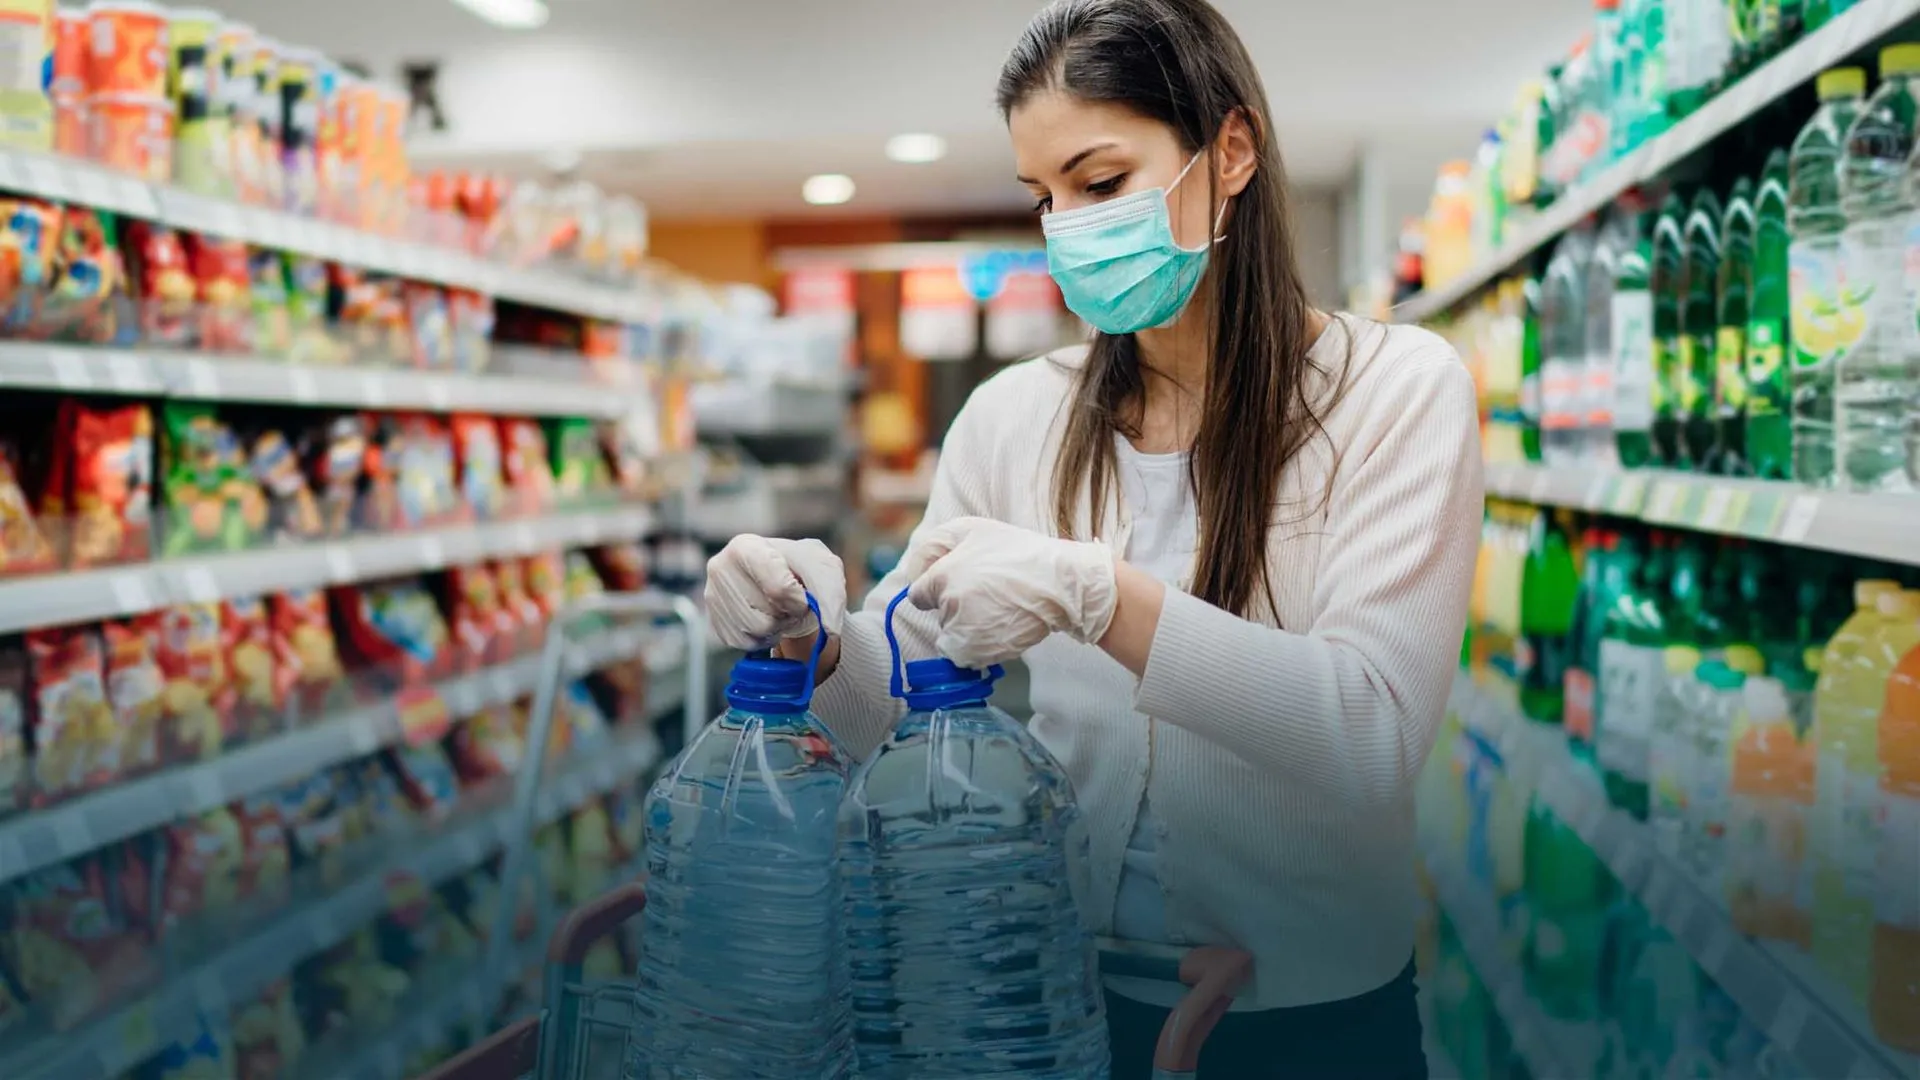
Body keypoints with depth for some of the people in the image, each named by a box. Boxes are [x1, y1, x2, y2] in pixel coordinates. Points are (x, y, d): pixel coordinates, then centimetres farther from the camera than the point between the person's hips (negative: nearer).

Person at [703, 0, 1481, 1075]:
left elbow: (1377, 739, -22)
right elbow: (896, 702, 0)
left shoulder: (1398, 385, -12)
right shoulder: (1015, 415, -3)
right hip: (1065, 984, 3)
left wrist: (1096, 592, -33)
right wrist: (816, 636, -21)